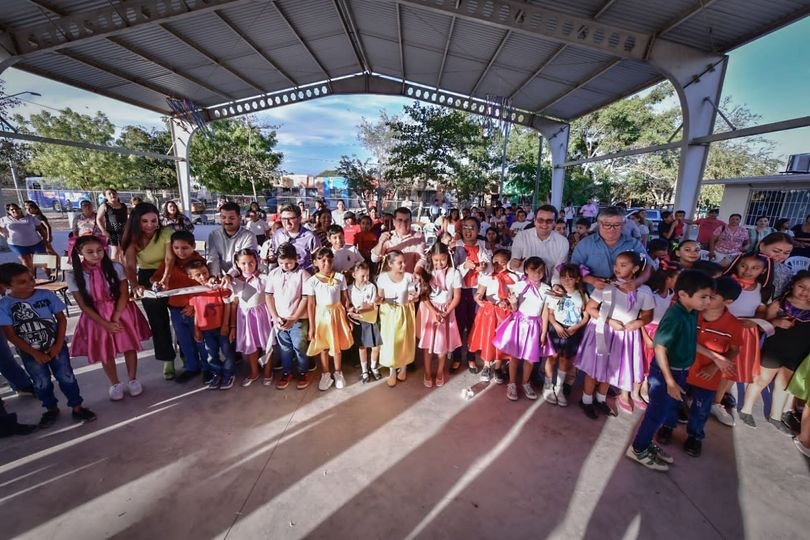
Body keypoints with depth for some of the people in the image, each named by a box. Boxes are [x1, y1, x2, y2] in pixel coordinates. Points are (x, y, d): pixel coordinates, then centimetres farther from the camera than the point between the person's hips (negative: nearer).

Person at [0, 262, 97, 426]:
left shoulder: (46, 295, -10)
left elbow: (61, 319, -4)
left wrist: (58, 345, -10)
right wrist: (35, 353, -11)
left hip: (55, 346, 0)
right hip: (30, 353, 0)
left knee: (66, 377, 5)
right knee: (42, 383, 14)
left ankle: (77, 407, 18)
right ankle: (51, 409, 35)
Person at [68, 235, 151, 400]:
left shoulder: (115, 267, -11)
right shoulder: (73, 276, -10)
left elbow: (124, 294, -10)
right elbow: (83, 305, -8)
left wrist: (115, 319, -18)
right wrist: (105, 324, -14)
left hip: (121, 312, 0)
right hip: (95, 317, 0)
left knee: (129, 347, 9)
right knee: (105, 352, 12)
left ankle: (132, 380, 29)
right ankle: (115, 385, 32)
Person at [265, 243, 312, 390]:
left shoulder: (303, 274, -11)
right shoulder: (273, 274, 1)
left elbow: (306, 298, -12)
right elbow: (268, 296, 4)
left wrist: (294, 318, -14)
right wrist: (275, 317, -4)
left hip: (298, 319, -3)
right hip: (279, 319, 4)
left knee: (299, 347, 5)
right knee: (284, 347, 16)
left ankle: (303, 373, 25)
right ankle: (286, 372, 33)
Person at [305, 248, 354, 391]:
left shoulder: (340, 277, -6)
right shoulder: (312, 281, -9)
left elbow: (344, 299, 1)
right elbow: (310, 305, -5)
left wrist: (346, 317, 4)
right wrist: (312, 326, -4)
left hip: (337, 314, 1)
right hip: (321, 316, -1)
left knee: (337, 346, 14)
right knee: (323, 347, 13)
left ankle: (338, 373, 34)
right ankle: (326, 374, 32)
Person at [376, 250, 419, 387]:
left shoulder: (409, 277, -11)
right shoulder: (383, 277, -11)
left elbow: (414, 296, -4)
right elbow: (380, 297, -2)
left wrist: (413, 298, -27)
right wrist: (378, 299, -25)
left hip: (405, 312, 0)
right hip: (389, 314, 0)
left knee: (404, 341, 13)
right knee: (390, 342, 7)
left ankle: (403, 368, 37)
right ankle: (392, 372, 27)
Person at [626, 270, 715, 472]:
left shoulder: (692, 313, -1)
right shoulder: (675, 317, -27)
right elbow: (660, 349, -26)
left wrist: (715, 357, 16)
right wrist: (670, 381, -24)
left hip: (679, 371, 9)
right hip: (665, 372, -9)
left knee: (667, 410, 22)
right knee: (658, 412, 6)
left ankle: (647, 443, 40)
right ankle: (638, 449, 25)